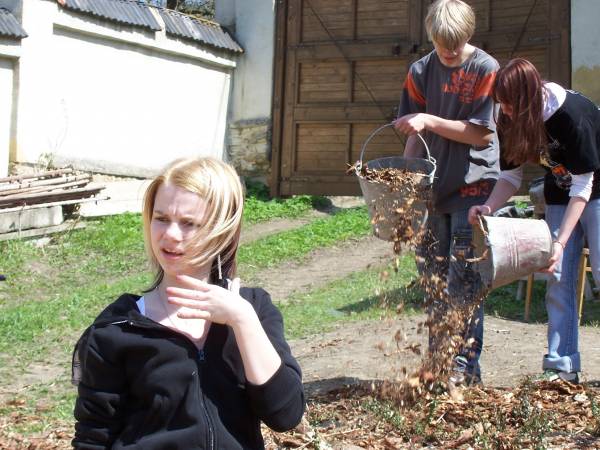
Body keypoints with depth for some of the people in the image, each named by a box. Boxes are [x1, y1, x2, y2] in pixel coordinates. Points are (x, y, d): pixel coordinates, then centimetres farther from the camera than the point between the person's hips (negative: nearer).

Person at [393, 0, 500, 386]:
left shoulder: (485, 69, -7)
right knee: (434, 280, 9)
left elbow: (481, 134, -10)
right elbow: (416, 136, 8)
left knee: (463, 283, -6)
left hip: (473, 187, -5)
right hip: (432, 186, 5)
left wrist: (429, 121, -17)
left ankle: (464, 369, 2)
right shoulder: (421, 72, 6)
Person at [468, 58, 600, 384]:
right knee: (558, 277, -2)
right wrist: (489, 207, -25)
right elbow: (511, 176, -5)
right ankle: (562, 366, 0)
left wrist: (561, 241, -32)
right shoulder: (511, 122, -13)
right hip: (560, 194, 6)